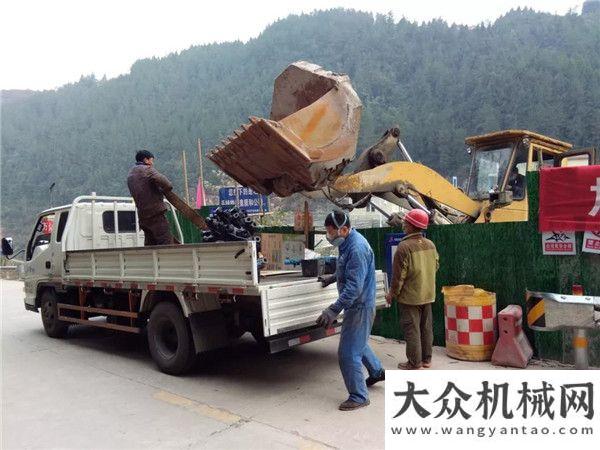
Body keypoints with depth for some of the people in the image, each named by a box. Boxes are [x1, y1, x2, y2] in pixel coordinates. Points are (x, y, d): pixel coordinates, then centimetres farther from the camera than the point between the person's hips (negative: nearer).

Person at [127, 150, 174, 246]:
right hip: (155, 212, -8)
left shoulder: (130, 175, 20)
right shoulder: (147, 170, -7)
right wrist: (164, 191, 0)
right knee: (166, 241, -9)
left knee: (149, 244, 13)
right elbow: (166, 184, -20)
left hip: (142, 214, 8)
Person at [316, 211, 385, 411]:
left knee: (348, 353, -3)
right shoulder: (348, 243, 6)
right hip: (356, 305, 10)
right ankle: (377, 371, 48)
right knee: (357, 342, 27)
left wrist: (333, 310, -33)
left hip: (360, 306, -10)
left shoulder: (357, 248, -26)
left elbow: (354, 286, -31)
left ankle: (359, 396, 11)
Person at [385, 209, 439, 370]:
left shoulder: (404, 246, -19)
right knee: (426, 327, 16)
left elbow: (399, 274, -17)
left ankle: (414, 363, 9)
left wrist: (392, 293, -6)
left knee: (411, 329, 2)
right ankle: (426, 359, 26)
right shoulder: (431, 244, 2)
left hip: (410, 296, -7)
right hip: (428, 295, 7)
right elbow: (436, 266, 12)